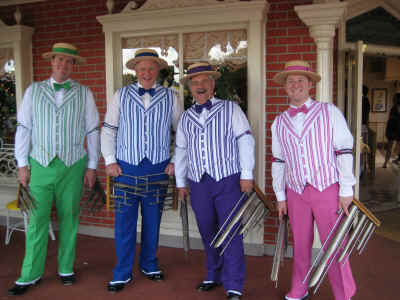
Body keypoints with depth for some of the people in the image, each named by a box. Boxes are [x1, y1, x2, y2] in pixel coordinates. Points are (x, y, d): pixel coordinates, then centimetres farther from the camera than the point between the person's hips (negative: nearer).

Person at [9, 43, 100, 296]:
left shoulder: (84, 93, 5)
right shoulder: (34, 90, 8)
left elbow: (92, 131, 5)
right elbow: (23, 129, 7)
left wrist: (92, 166, 2)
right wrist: (23, 164, 2)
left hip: (73, 165, 0)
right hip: (41, 164, 0)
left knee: (69, 219, 7)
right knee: (37, 220, 0)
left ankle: (66, 268, 23)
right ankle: (30, 275, 13)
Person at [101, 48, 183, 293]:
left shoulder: (171, 97, 5)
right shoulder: (121, 96, 5)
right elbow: (108, 130, 8)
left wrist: (176, 162, 3)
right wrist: (110, 161, 0)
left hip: (158, 169, 1)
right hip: (126, 168, 0)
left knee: (152, 221, 12)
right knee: (124, 222, 2)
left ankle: (149, 264, 31)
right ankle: (123, 273, 17)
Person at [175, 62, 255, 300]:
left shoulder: (230, 109, 4)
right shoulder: (186, 117, 15)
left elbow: (245, 140, -3)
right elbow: (181, 151, 20)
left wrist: (247, 174, -10)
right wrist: (181, 183, 18)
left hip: (228, 181, -4)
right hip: (199, 183, 4)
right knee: (208, 233, 12)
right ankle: (214, 276, 29)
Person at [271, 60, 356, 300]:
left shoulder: (329, 112, 0)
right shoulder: (279, 123, 10)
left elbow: (345, 151, -3)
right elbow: (278, 161, 12)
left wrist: (346, 191, -8)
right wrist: (280, 197, 10)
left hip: (327, 190, -3)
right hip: (296, 192, 3)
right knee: (301, 245, 12)